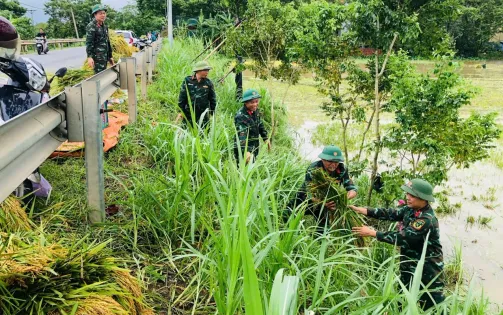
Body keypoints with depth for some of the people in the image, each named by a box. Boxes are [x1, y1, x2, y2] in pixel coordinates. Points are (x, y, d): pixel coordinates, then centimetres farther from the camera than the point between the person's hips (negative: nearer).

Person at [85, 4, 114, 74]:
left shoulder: (105, 27, 18)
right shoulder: (91, 26, -7)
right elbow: (89, 43, -15)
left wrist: (110, 56, 22)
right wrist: (89, 57, -25)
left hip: (104, 57, 8)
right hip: (97, 57, -8)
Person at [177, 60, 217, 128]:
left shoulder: (208, 83, 1)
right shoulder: (187, 81, -3)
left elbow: (212, 99, 7)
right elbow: (182, 97, 1)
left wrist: (213, 114, 6)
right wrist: (181, 112, 0)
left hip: (203, 117, 1)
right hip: (189, 116, -1)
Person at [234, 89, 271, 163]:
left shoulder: (255, 111, 0)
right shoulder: (241, 116, -26)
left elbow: (260, 125, 18)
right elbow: (241, 135, -37)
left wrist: (265, 138, 19)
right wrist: (246, 151, -48)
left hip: (254, 148, 8)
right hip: (243, 150, -8)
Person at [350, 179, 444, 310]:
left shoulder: (427, 220, -28)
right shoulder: (411, 209, -2)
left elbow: (402, 238, -29)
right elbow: (391, 214, 0)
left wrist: (372, 233, -26)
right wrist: (361, 210, -9)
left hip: (428, 269, -8)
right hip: (409, 265, 8)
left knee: (432, 306, 2)